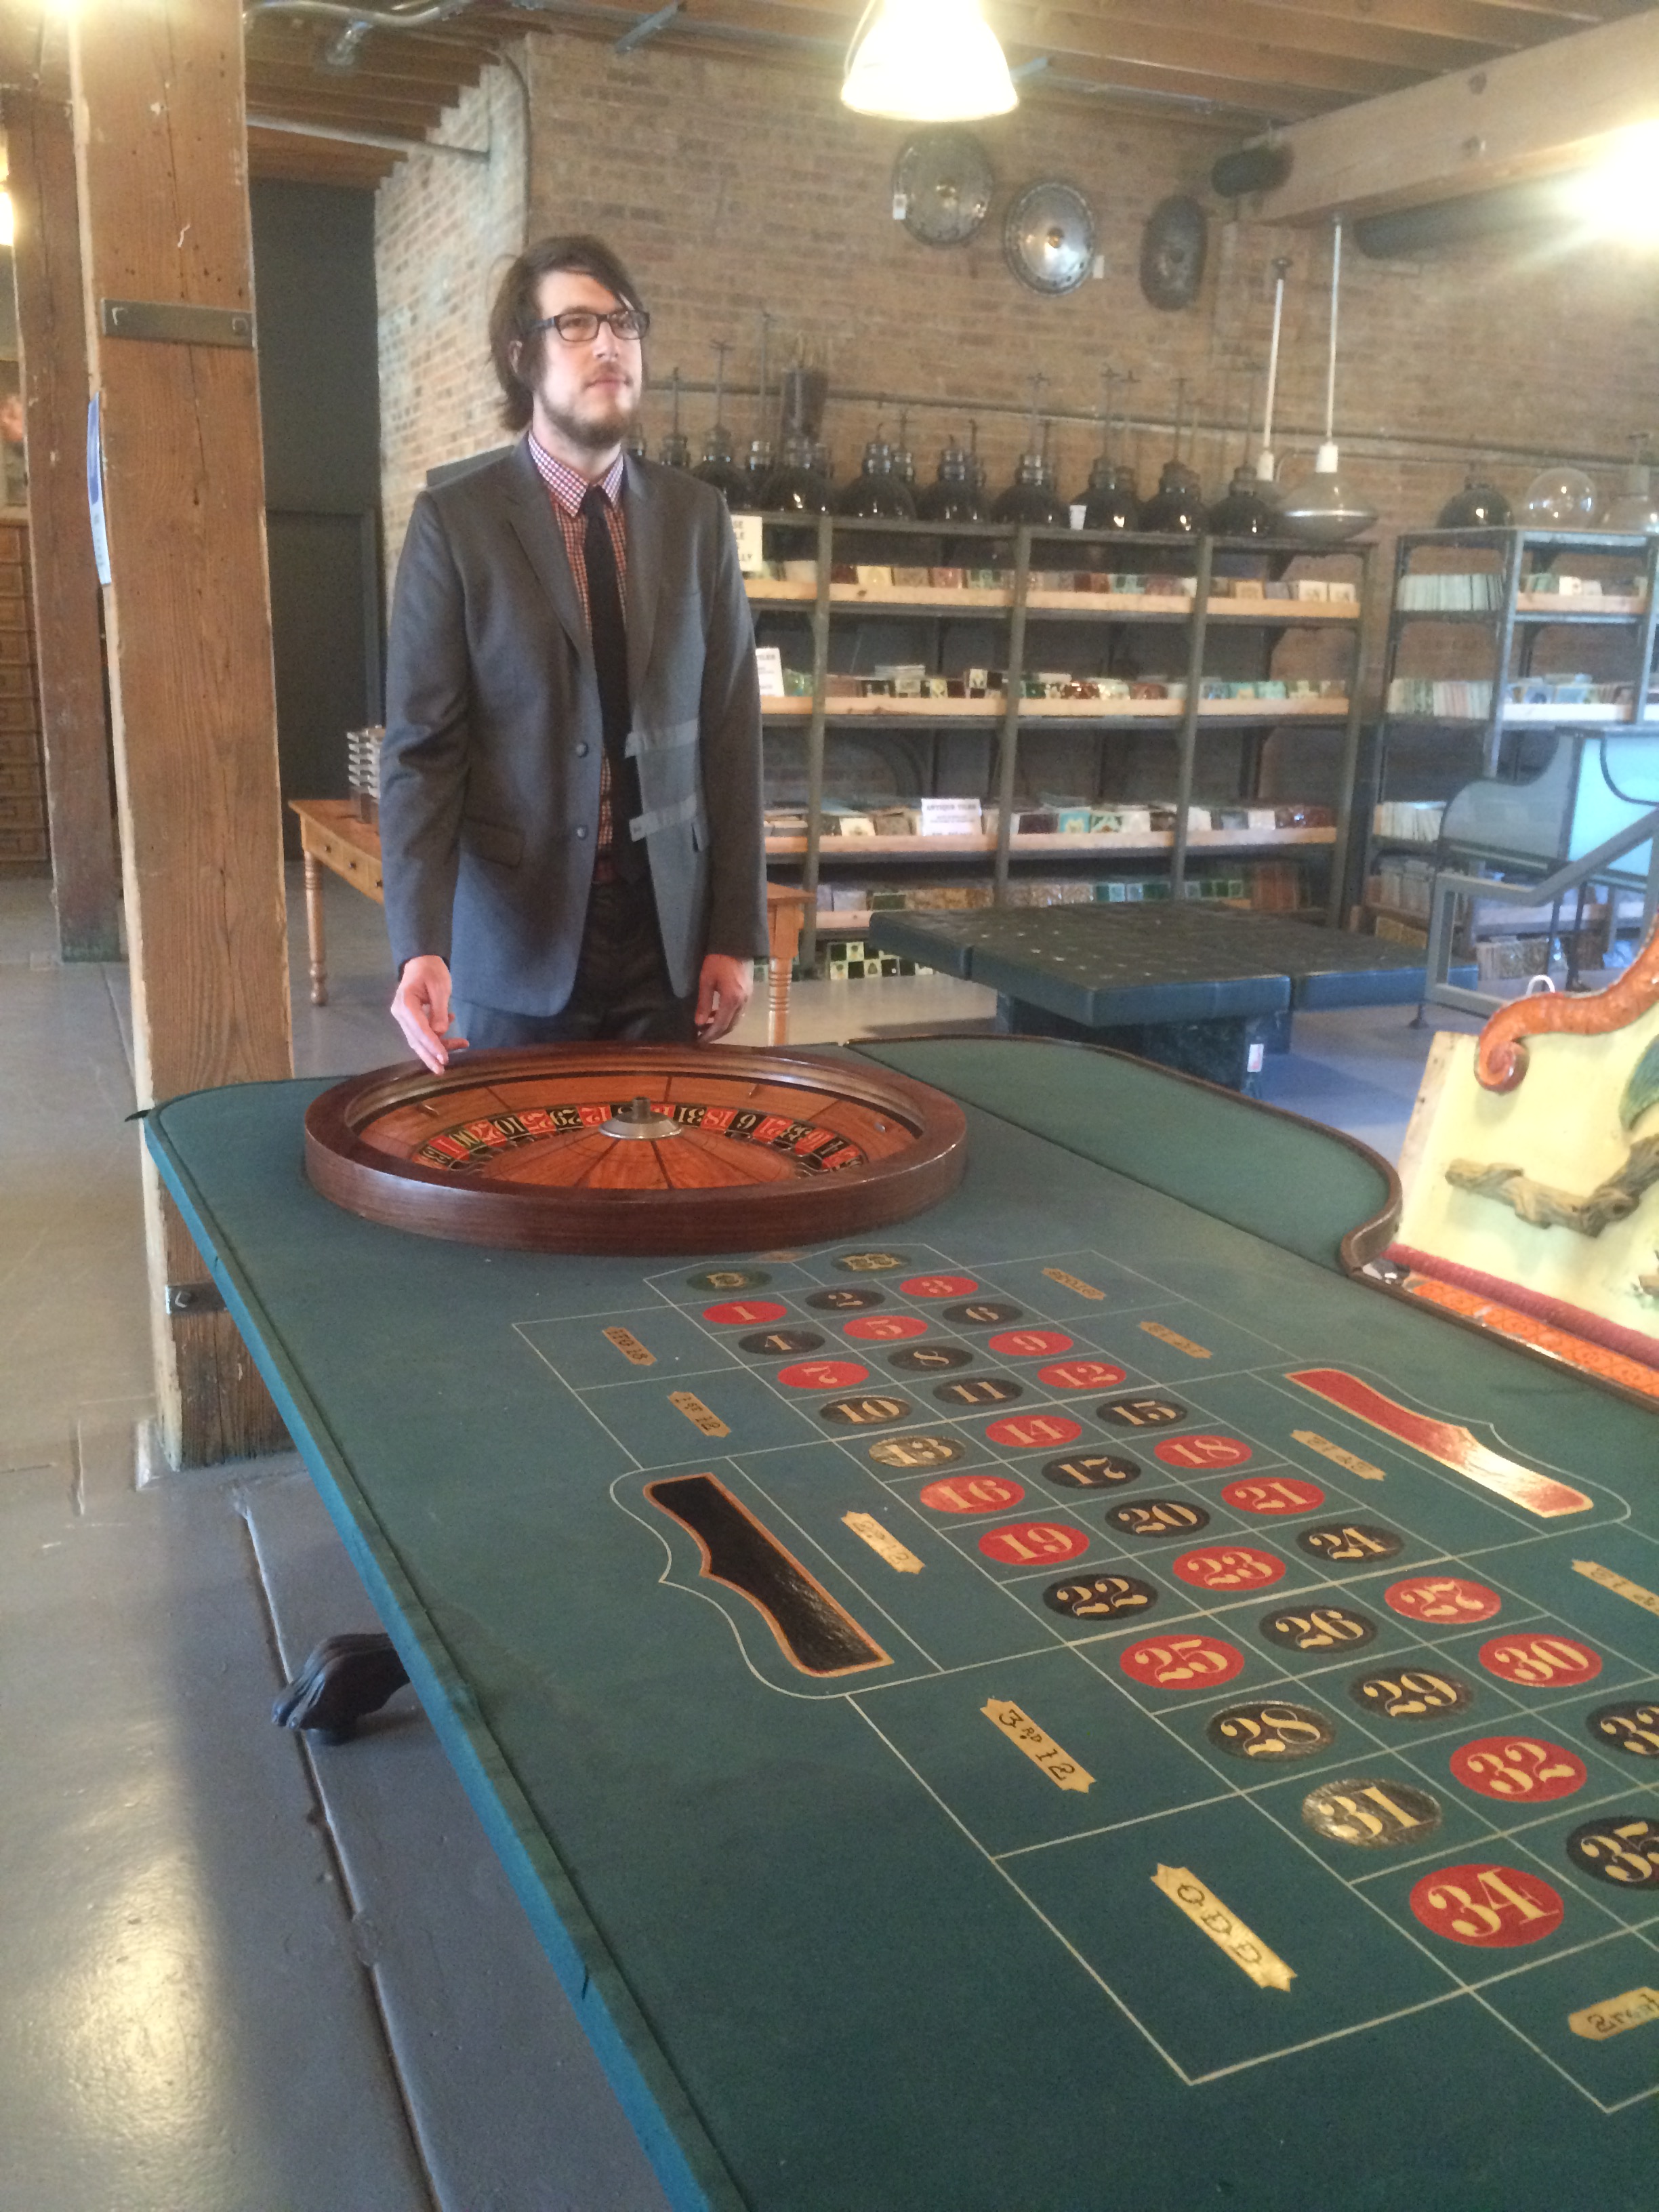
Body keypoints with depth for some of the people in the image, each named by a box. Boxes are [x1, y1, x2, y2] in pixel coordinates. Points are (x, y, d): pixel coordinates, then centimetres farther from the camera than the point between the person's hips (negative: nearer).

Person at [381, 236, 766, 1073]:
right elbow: (421, 747, -6)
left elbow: (732, 730, 5)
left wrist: (737, 935, 1)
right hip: (518, 938, -2)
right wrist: (420, 945, -17)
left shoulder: (696, 516, 6)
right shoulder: (454, 520, -2)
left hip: (669, 932, 3)